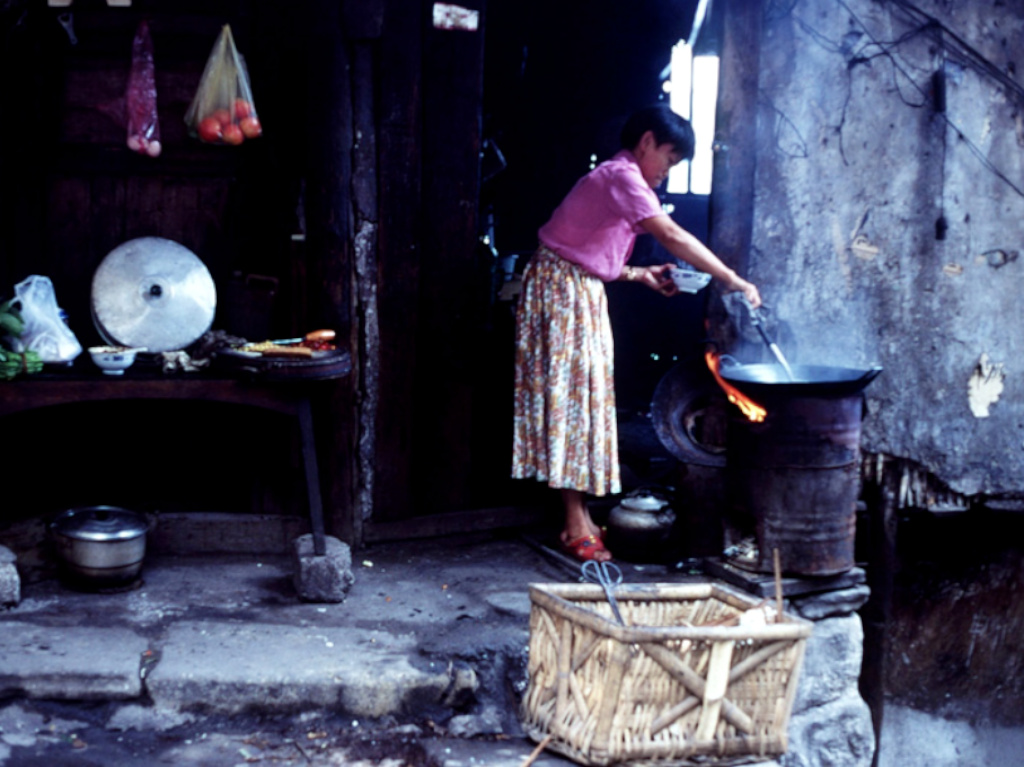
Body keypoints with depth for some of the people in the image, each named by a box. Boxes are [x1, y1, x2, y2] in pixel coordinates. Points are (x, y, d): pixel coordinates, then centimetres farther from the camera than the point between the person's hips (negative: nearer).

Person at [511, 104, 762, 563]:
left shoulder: (618, 179, 16)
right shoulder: (622, 176, -15)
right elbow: (673, 237, -25)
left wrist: (640, 275, 11)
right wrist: (732, 280, -22)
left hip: (581, 293, 10)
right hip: (561, 291, -10)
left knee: (580, 397, 10)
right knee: (570, 398, -8)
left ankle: (580, 520, 15)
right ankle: (577, 528, -3)